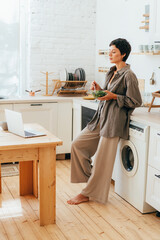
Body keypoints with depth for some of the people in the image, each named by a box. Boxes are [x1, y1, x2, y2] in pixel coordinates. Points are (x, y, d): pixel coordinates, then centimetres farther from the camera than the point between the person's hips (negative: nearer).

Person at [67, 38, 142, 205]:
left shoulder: (129, 75, -11)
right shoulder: (111, 72, 15)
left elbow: (135, 102, -12)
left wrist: (114, 96, -17)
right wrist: (99, 89, 4)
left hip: (114, 122, -9)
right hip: (100, 119, 9)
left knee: (102, 160, -1)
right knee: (77, 145, 8)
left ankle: (88, 194, 12)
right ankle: (91, 179, 21)